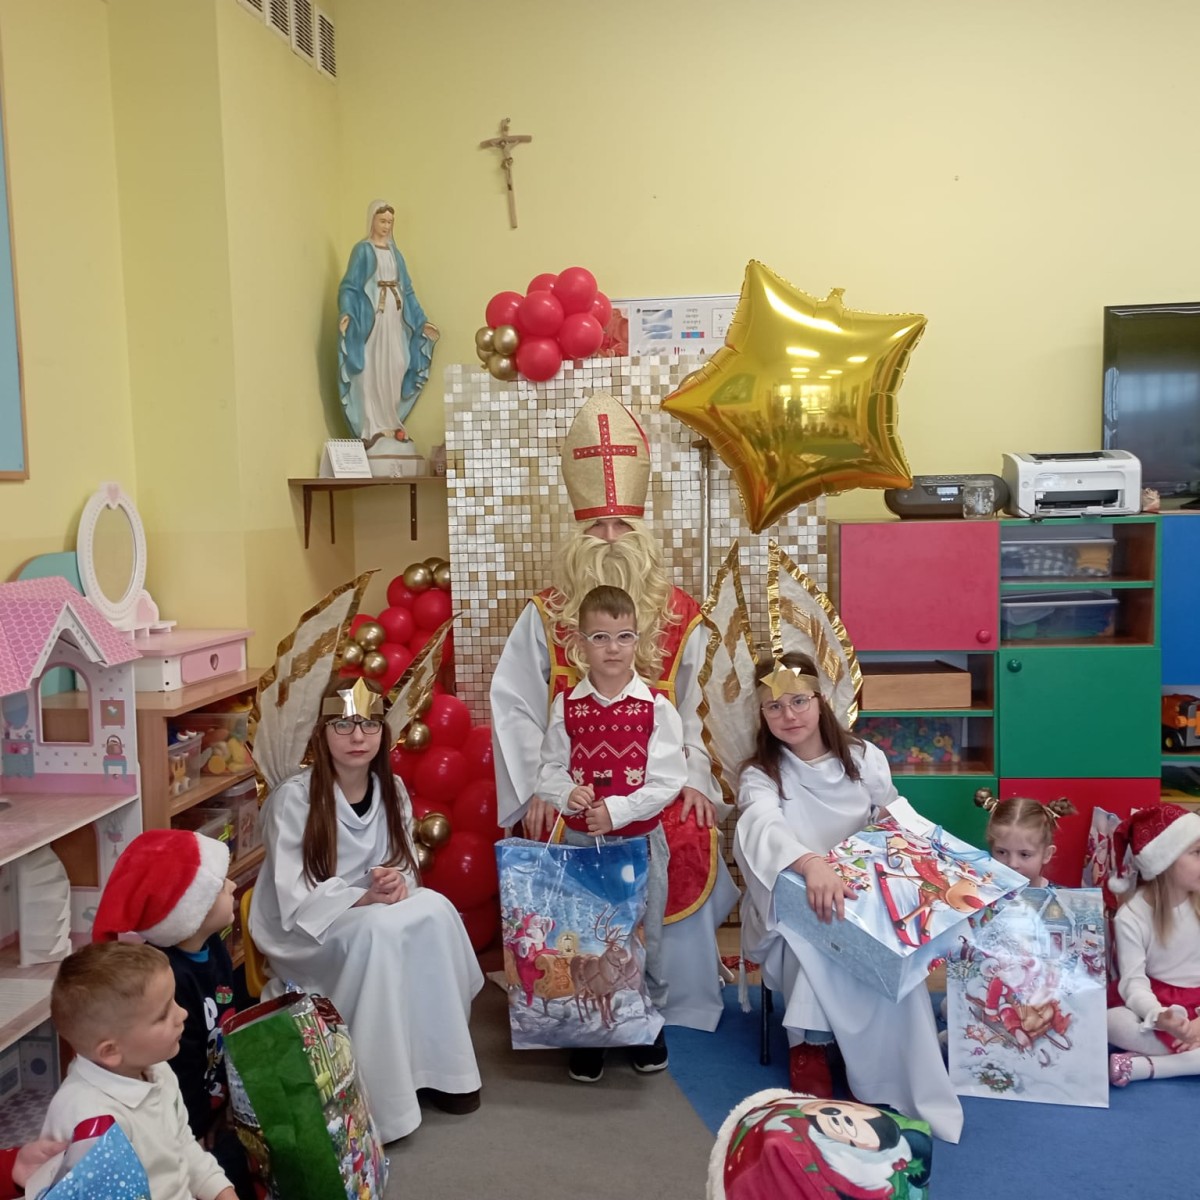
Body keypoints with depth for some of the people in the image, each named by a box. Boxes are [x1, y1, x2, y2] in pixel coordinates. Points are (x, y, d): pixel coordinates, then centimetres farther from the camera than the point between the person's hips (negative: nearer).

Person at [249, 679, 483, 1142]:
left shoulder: (392, 790, 0)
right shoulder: (293, 798, -17)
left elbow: (407, 867, 2)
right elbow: (296, 899, -20)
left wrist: (398, 883, -22)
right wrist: (365, 897, -32)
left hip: (375, 922, 5)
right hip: (302, 932, -5)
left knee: (434, 910, -24)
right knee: (381, 929, -33)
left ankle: (436, 1065, -11)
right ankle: (378, 1099, -21)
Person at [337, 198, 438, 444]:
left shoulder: (395, 252, 16)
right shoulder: (363, 250, -1)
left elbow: (406, 290, 18)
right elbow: (349, 286, -8)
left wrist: (422, 322, 14)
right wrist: (346, 313, -25)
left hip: (395, 319, 6)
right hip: (370, 318, -6)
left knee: (396, 368, 2)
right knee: (372, 370, -6)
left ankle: (392, 423, 10)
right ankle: (373, 428, -4)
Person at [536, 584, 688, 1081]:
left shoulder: (656, 708, -8)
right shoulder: (567, 706, -3)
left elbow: (668, 780, -11)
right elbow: (549, 770, 1)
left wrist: (618, 809, -20)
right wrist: (566, 792, -20)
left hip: (641, 838, -1)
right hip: (580, 839, 1)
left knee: (644, 934, 12)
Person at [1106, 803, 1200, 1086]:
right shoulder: (1132, 916, -12)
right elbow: (1133, 982, -16)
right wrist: (1160, 1018, -37)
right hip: (1159, 1003, -2)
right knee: (1111, 1021, -33)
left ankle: (1144, 1066, -27)